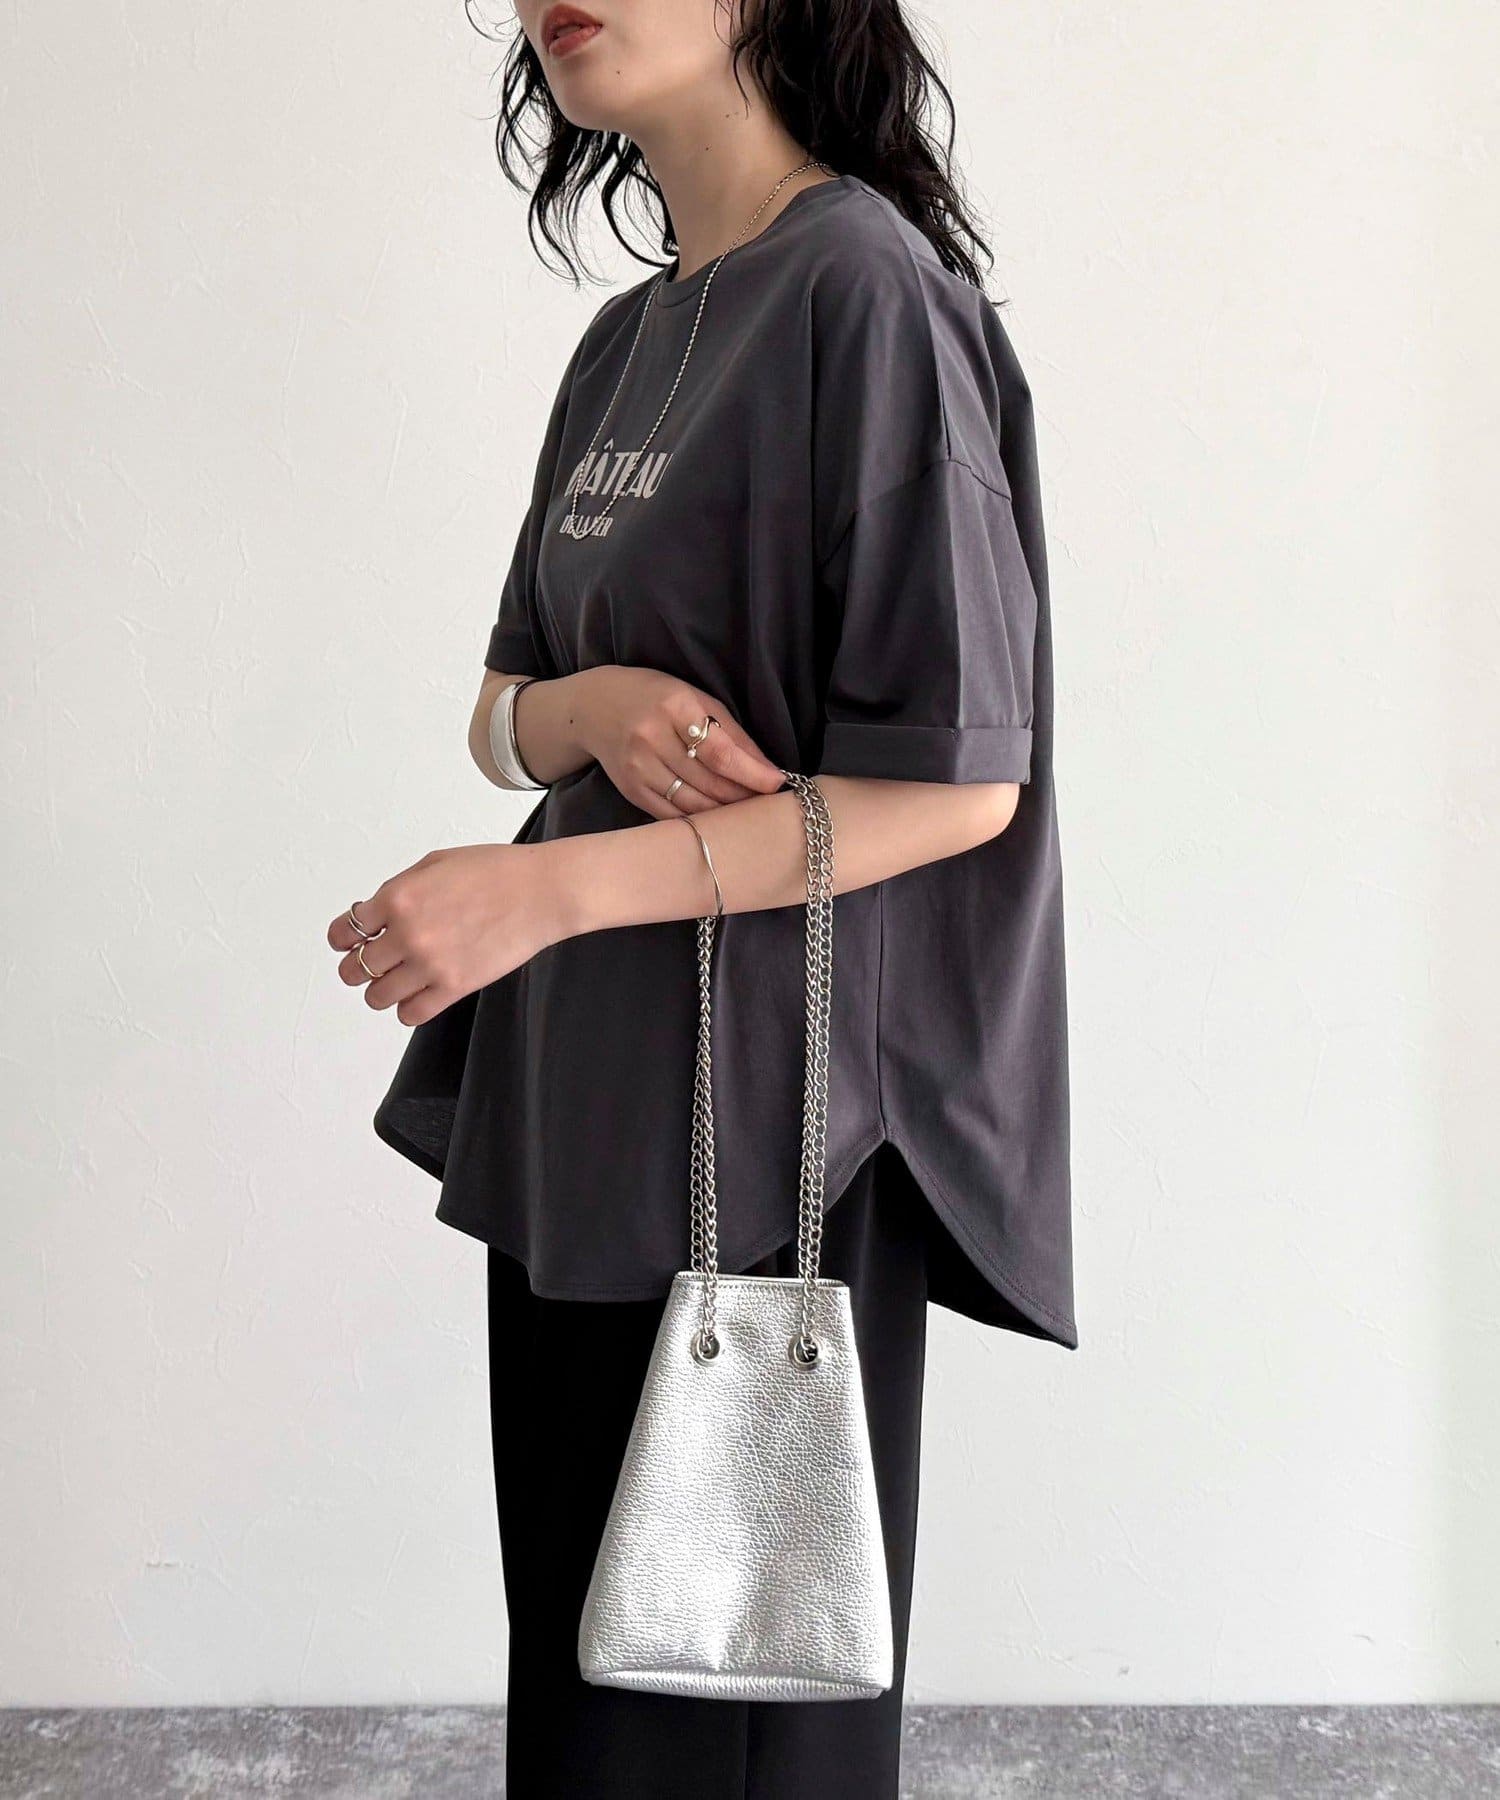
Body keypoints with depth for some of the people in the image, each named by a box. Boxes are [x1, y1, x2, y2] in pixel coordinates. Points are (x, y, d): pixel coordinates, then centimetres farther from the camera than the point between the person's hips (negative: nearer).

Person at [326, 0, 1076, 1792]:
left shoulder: (866, 287, -12)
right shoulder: (628, 338, 13)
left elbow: (962, 780, -16)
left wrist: (552, 887, -18)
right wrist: (593, 712, -7)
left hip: (764, 1121, -7)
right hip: (579, 1113, 8)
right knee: (573, 1649, 16)